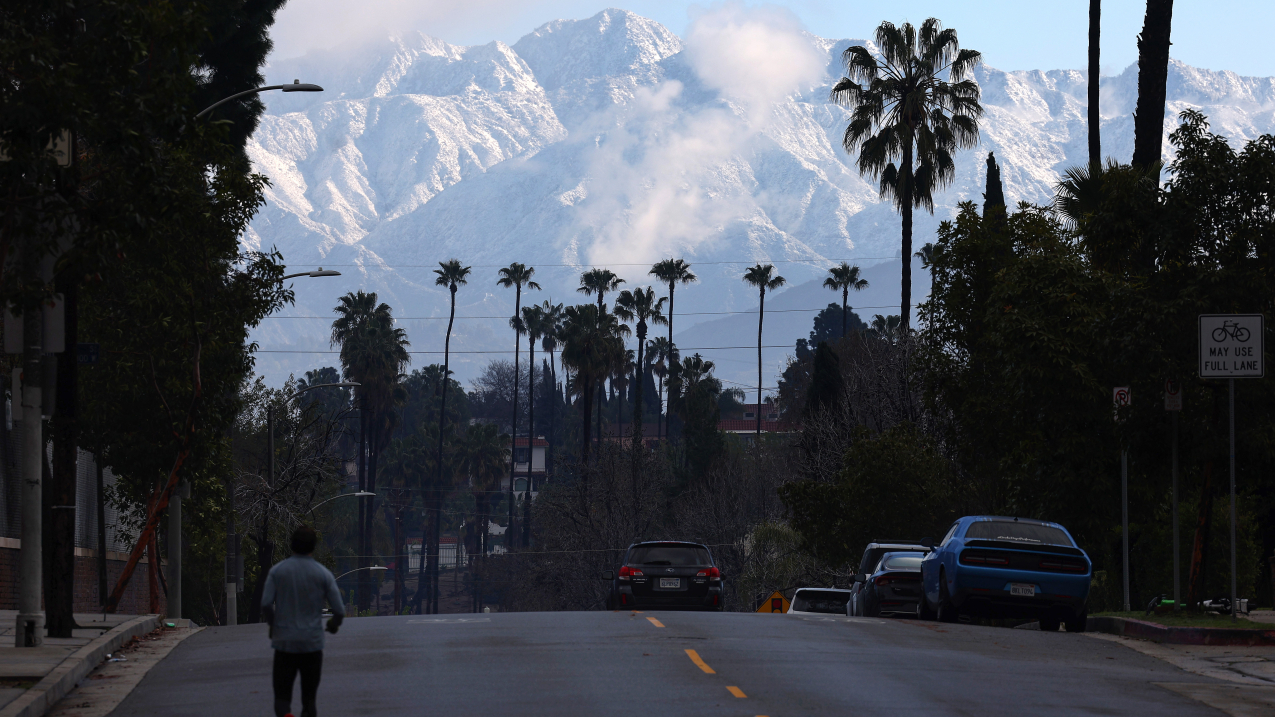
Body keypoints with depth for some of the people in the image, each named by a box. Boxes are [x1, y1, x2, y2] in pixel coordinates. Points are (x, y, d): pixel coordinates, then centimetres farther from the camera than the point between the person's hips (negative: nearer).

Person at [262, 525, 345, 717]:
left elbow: (266, 604, -8)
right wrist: (334, 624, 19)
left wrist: (273, 625, 12)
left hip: (284, 643, 0)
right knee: (309, 696, 11)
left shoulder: (277, 571, -1)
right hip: (312, 643, 0)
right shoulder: (323, 574, -2)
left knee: (282, 696, 3)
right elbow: (339, 610, -4)